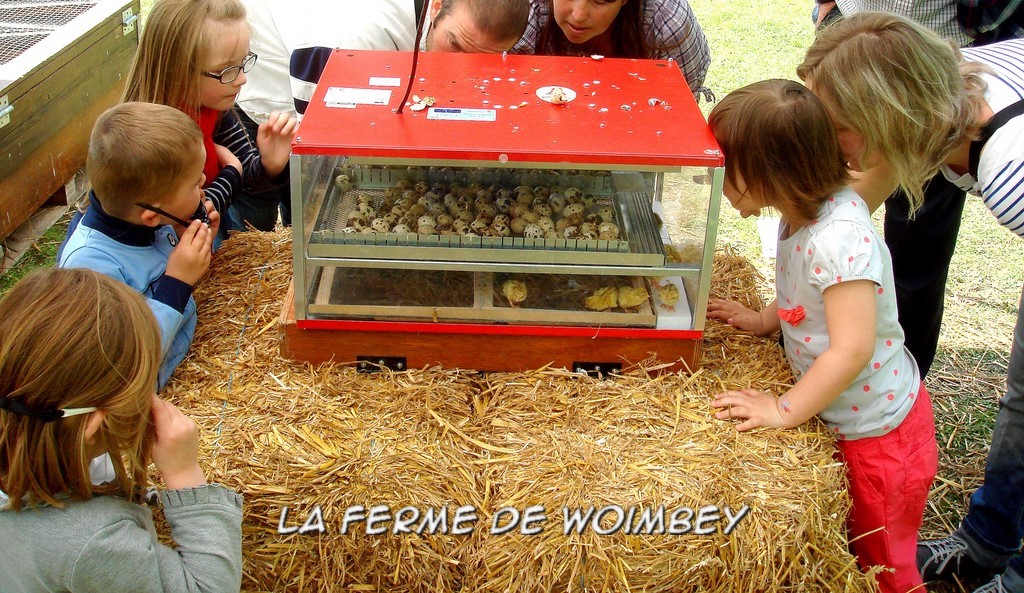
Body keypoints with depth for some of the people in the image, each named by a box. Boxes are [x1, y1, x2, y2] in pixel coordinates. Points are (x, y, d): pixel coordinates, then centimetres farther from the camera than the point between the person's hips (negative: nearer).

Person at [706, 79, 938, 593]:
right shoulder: (804, 216, -4)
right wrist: (764, 319, 5)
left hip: (878, 434, -8)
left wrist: (785, 410, -24)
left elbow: (852, 349, -32)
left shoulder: (840, 240, -33)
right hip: (841, 420, 8)